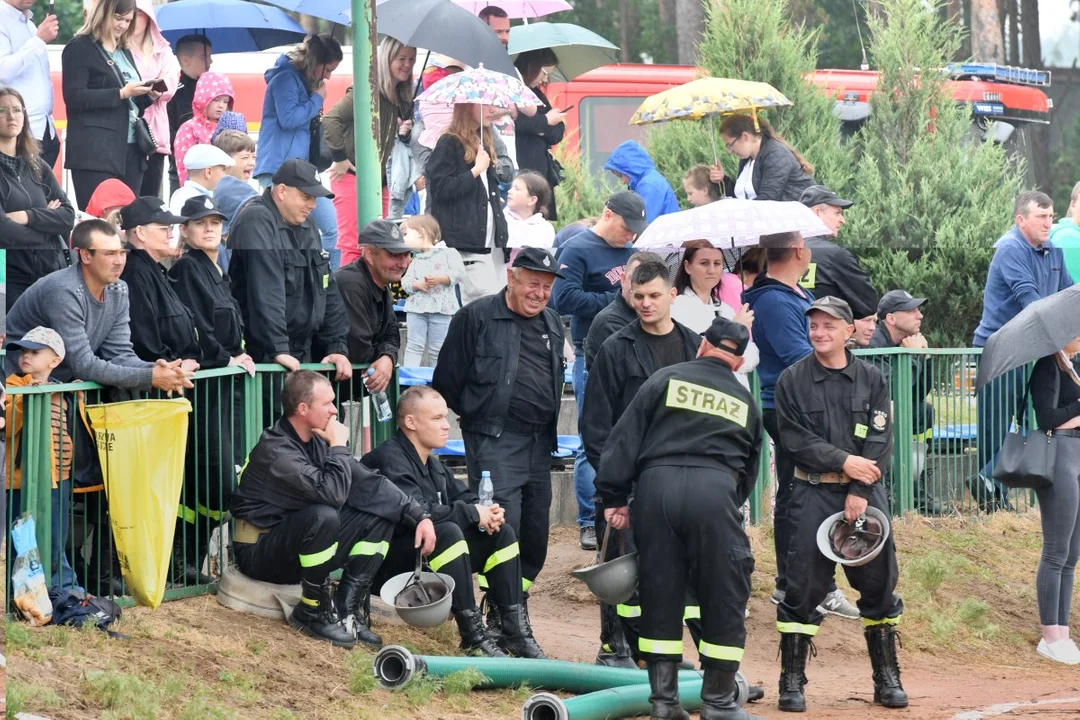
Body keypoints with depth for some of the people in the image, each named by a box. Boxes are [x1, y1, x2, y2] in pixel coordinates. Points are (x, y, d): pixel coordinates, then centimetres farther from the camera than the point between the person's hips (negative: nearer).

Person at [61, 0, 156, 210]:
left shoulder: (125, 52, 21)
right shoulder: (79, 48, -3)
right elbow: (74, 97, -15)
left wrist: (148, 96, 3)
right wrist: (122, 93, -19)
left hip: (130, 149, 7)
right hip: (96, 151, -7)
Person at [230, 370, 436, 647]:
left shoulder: (317, 441, 2)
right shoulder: (277, 450, -25)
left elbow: (367, 481, 1)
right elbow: (332, 493, -35)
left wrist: (418, 515, -8)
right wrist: (339, 446, -20)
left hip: (301, 545, 9)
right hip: (260, 552, -9)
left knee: (380, 515, -3)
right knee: (323, 516, -35)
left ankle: (348, 610, -7)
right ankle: (314, 611, -17)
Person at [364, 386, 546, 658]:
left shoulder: (432, 464, 15)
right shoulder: (391, 461, -18)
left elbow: (464, 497, 16)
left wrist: (489, 513, -9)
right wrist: (472, 514, -21)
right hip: (392, 561, -10)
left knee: (503, 534, 0)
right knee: (448, 532, -35)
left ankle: (514, 631, -7)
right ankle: (473, 634, -32)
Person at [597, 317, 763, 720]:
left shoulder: (666, 380, 15)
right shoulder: (746, 403, 22)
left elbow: (626, 439, 7)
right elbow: (749, 472, 27)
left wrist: (614, 497, 9)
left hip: (656, 486, 0)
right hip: (715, 490, 0)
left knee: (660, 595, 10)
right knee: (724, 599, 8)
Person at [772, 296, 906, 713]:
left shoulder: (871, 380, 4)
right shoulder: (792, 381, 1)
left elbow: (880, 443, -2)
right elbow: (796, 440, -5)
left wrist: (859, 492, -12)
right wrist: (844, 461, -15)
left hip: (865, 492, 2)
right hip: (813, 493, -2)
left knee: (879, 581, 3)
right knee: (805, 586, -5)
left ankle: (887, 678, 13)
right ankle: (791, 680, 1)